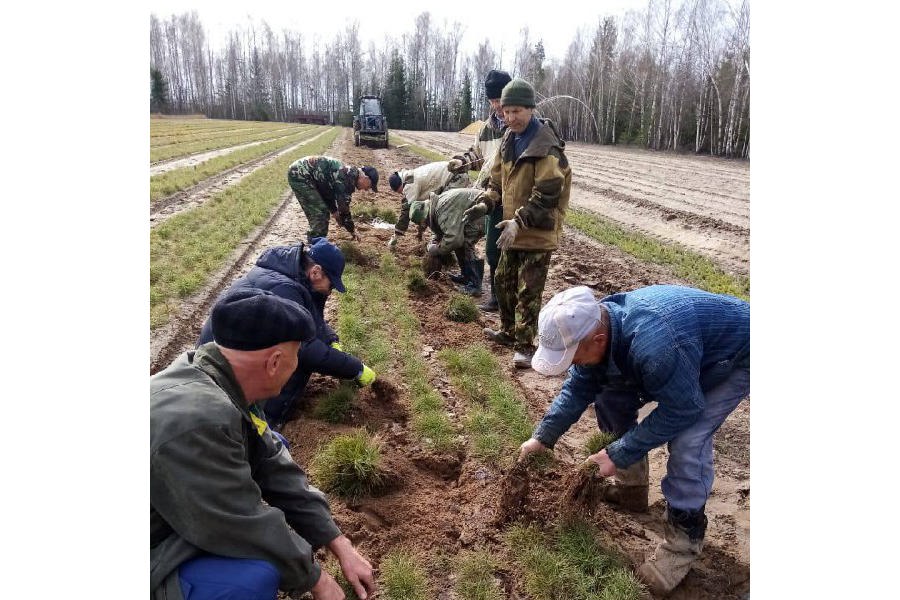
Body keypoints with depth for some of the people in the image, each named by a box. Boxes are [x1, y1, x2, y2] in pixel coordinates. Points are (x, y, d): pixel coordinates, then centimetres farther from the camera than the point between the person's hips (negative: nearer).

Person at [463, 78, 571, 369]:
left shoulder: (546, 146, -19)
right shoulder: (508, 139, 8)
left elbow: (547, 194, -23)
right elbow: (498, 178, 14)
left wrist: (520, 221, -29)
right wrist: (486, 203, -3)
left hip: (539, 231, -9)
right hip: (514, 228, 9)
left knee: (528, 291, -3)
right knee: (503, 281, 19)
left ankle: (525, 345, 10)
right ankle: (509, 331, 36)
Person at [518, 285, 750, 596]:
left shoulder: (656, 345, -45)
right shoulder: (595, 326, -18)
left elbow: (681, 410, -30)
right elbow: (578, 388, -4)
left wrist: (618, 454, -24)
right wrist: (542, 437, -6)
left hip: (735, 357, -7)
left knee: (687, 442, -24)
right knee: (612, 398, 2)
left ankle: (684, 539, -1)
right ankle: (631, 487, 20)